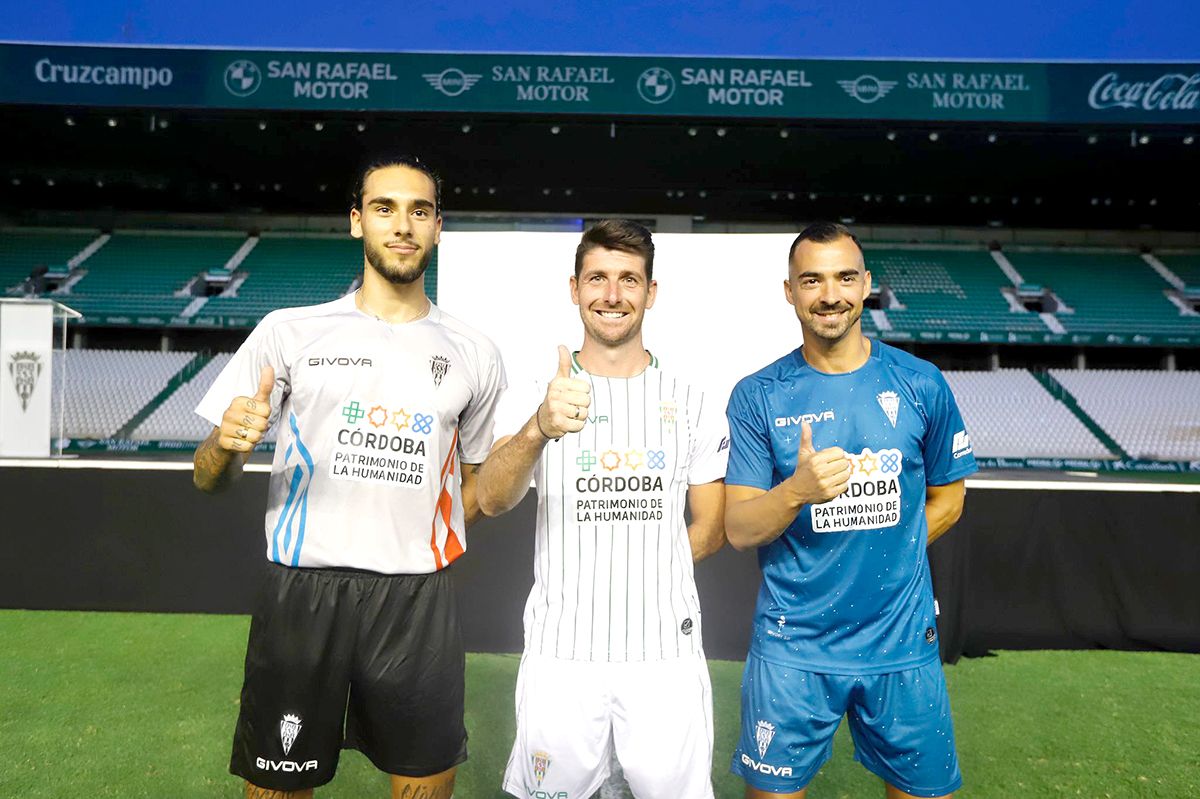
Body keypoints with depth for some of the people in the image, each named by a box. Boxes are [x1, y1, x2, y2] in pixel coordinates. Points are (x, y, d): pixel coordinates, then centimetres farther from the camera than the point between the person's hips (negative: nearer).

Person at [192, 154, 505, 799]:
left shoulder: (474, 355, 6)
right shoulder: (289, 333, 0)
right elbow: (209, 479, 2)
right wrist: (228, 444, -19)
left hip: (418, 601, 2)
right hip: (300, 592, -1)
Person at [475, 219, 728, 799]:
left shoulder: (692, 404, 3)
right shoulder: (538, 401, -1)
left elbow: (711, 530, 8)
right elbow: (491, 500, -18)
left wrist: (641, 568, 0)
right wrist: (539, 429, -36)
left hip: (666, 656, 1)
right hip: (561, 656, 0)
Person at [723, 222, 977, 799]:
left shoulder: (921, 384, -1)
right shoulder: (758, 396, -6)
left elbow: (947, 498, 11)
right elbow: (738, 529, -10)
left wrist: (885, 557, 3)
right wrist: (797, 490, -27)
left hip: (902, 640, 2)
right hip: (792, 648, -1)